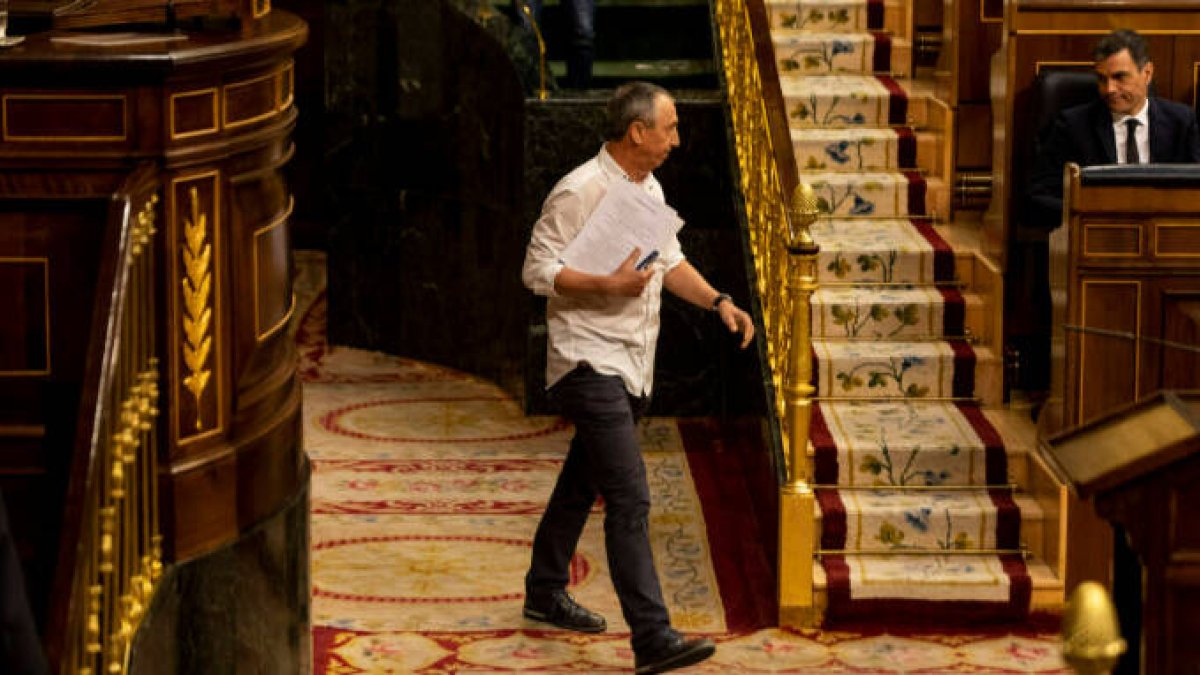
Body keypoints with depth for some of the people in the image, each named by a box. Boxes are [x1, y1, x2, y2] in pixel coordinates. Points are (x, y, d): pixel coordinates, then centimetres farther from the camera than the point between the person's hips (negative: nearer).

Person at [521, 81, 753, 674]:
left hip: (632, 365, 9)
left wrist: (717, 302, 6)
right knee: (630, 498, -14)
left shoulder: (649, 189, 12)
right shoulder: (579, 191, -16)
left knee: (582, 484, 21)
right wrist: (609, 284, -26)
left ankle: (545, 593, 36)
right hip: (589, 363, -9)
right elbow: (537, 270, -17)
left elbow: (670, 261, 21)